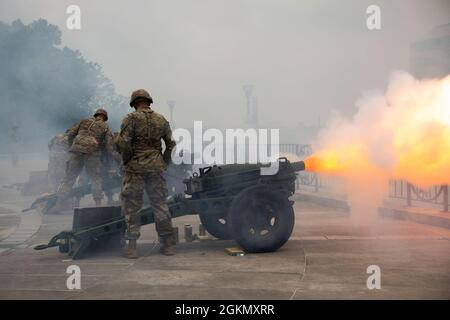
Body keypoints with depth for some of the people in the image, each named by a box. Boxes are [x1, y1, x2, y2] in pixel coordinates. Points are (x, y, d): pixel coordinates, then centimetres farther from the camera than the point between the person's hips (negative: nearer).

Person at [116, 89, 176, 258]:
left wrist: (127, 160, -2)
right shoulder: (161, 120, 10)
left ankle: (131, 246, 2)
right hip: (156, 168, 4)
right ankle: (168, 244, 13)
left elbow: (122, 143, -15)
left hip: (135, 168, -4)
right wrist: (164, 162, 17)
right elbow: (171, 144, 11)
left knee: (131, 206, 3)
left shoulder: (131, 118, -5)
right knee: (160, 204, 10)